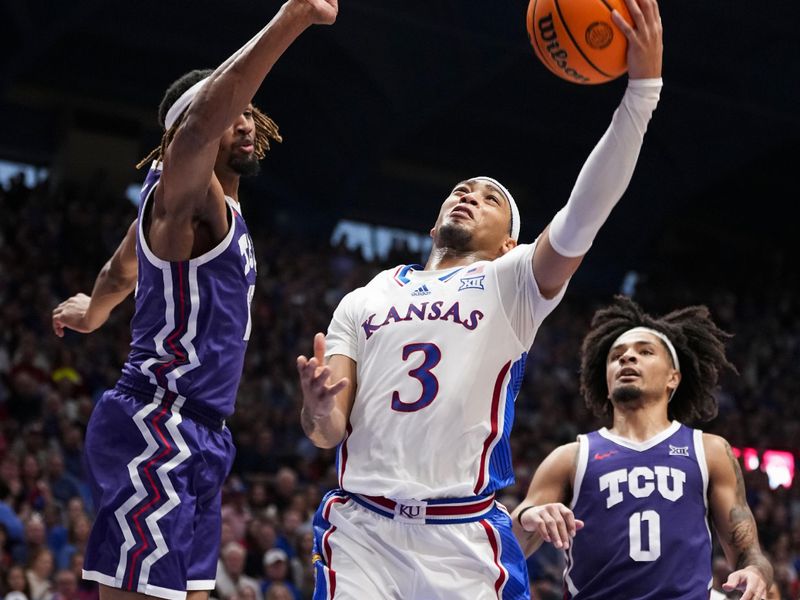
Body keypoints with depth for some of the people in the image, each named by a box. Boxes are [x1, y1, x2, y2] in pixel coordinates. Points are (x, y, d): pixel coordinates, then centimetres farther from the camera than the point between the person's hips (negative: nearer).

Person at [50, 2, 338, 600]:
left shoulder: (217, 208, 18)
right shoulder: (183, 194, -11)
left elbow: (119, 271, 35)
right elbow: (200, 122, -35)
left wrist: (91, 313, 57)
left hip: (195, 437, 10)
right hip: (155, 434, -10)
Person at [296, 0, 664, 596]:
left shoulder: (512, 283, 9)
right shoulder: (363, 301, 18)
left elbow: (581, 219, -10)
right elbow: (329, 433, 12)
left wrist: (643, 86, -20)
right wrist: (319, 410, -13)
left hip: (464, 538, -2)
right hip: (359, 525, 2)